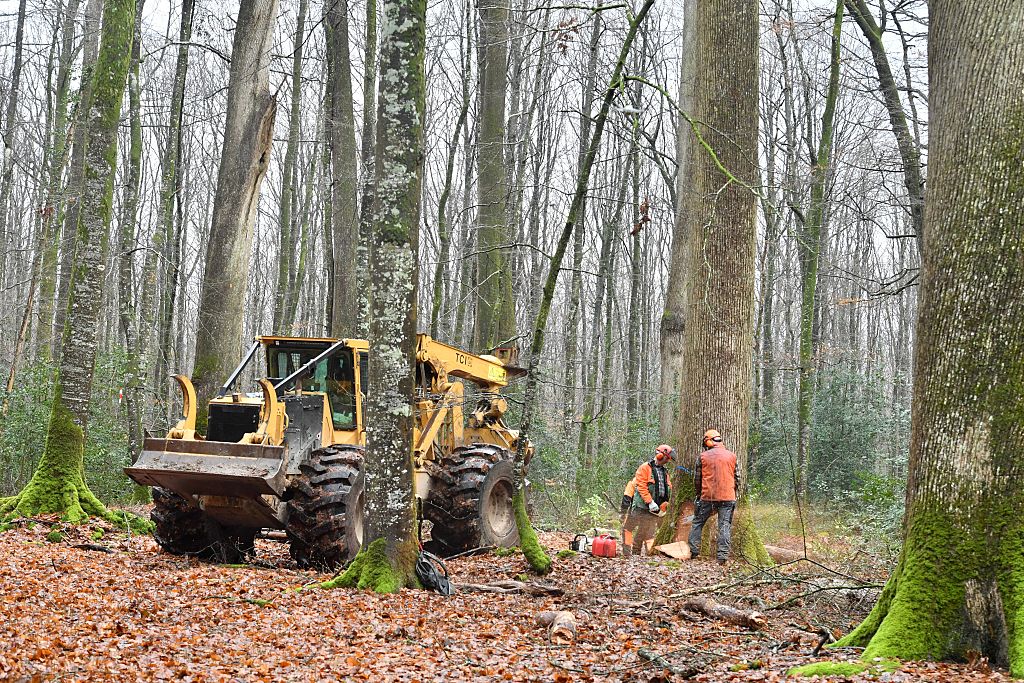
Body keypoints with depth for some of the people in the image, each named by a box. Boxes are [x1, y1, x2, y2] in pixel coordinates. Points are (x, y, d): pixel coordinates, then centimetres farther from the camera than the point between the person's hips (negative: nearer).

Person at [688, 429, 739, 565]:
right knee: (725, 526, 2)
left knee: (698, 523, 13)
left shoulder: (703, 456, 1)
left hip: (707, 496, -1)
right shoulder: (731, 456, 6)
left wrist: (699, 494, 21)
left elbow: (697, 479, 6)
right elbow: (737, 478, 10)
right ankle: (723, 556, -7)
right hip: (727, 497, 1)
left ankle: (693, 551, 8)